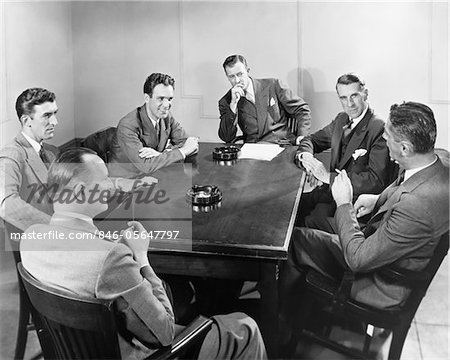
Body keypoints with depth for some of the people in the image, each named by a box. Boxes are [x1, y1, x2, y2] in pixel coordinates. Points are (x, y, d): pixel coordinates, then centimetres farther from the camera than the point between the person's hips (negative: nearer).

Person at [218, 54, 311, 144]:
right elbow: (226, 138, -6)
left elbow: (302, 109, 6)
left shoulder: (273, 85, 4)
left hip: (283, 144, 1)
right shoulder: (225, 102, 5)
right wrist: (233, 104, -13)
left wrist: (302, 135, -10)